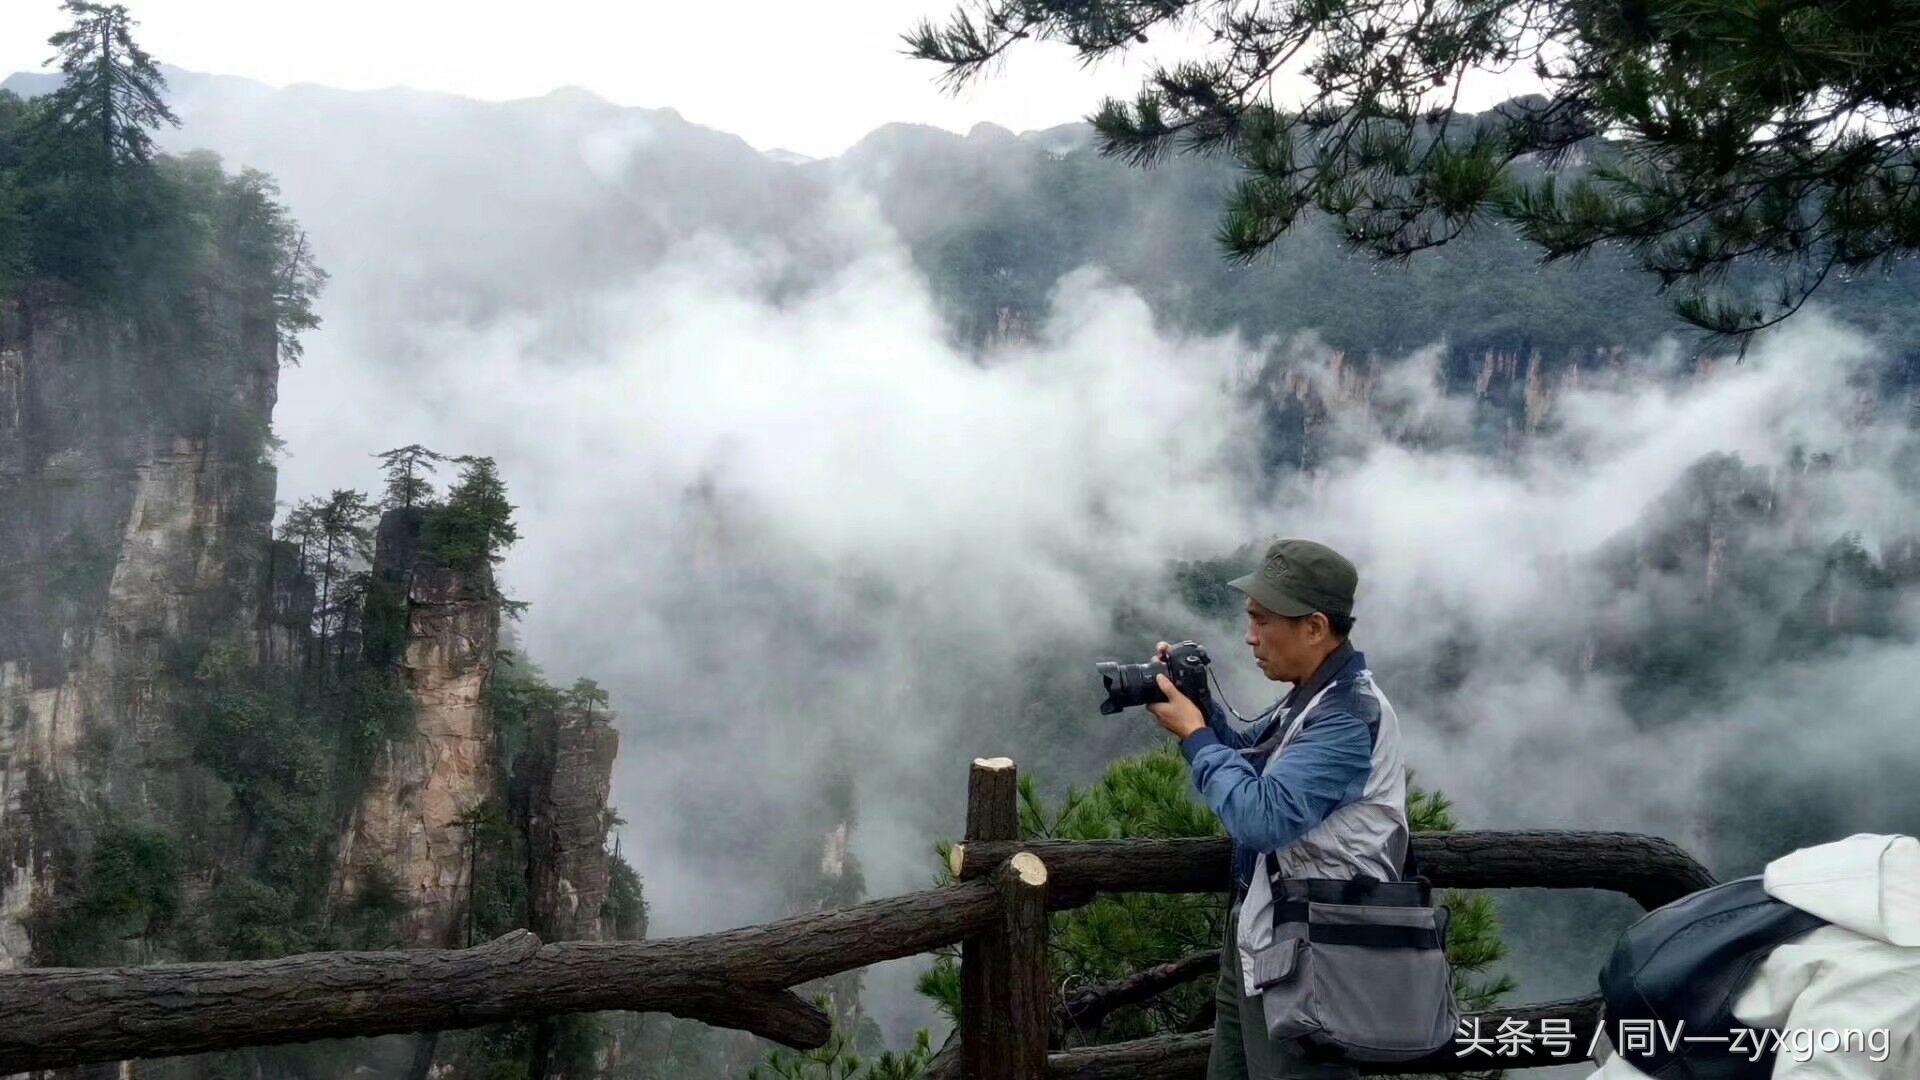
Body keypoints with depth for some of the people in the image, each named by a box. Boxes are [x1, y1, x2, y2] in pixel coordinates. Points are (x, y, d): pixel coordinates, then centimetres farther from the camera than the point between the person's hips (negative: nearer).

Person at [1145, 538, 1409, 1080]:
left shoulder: (1349, 716, -25)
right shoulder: (1313, 693, 6)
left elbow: (1262, 817, -32)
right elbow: (1247, 752, 20)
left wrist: (1193, 735, -19)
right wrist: (1197, 704, 1)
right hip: (1258, 938, 10)